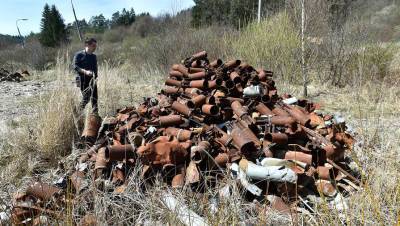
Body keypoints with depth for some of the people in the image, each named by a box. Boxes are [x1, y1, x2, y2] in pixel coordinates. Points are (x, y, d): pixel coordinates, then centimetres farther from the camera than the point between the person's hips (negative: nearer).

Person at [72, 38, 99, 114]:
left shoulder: (94, 56, 16)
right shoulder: (79, 55, -2)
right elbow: (75, 66, -9)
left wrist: (95, 78, 16)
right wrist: (85, 71, -22)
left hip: (92, 80, 6)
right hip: (83, 80, -6)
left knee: (94, 98, 1)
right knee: (86, 97, -9)